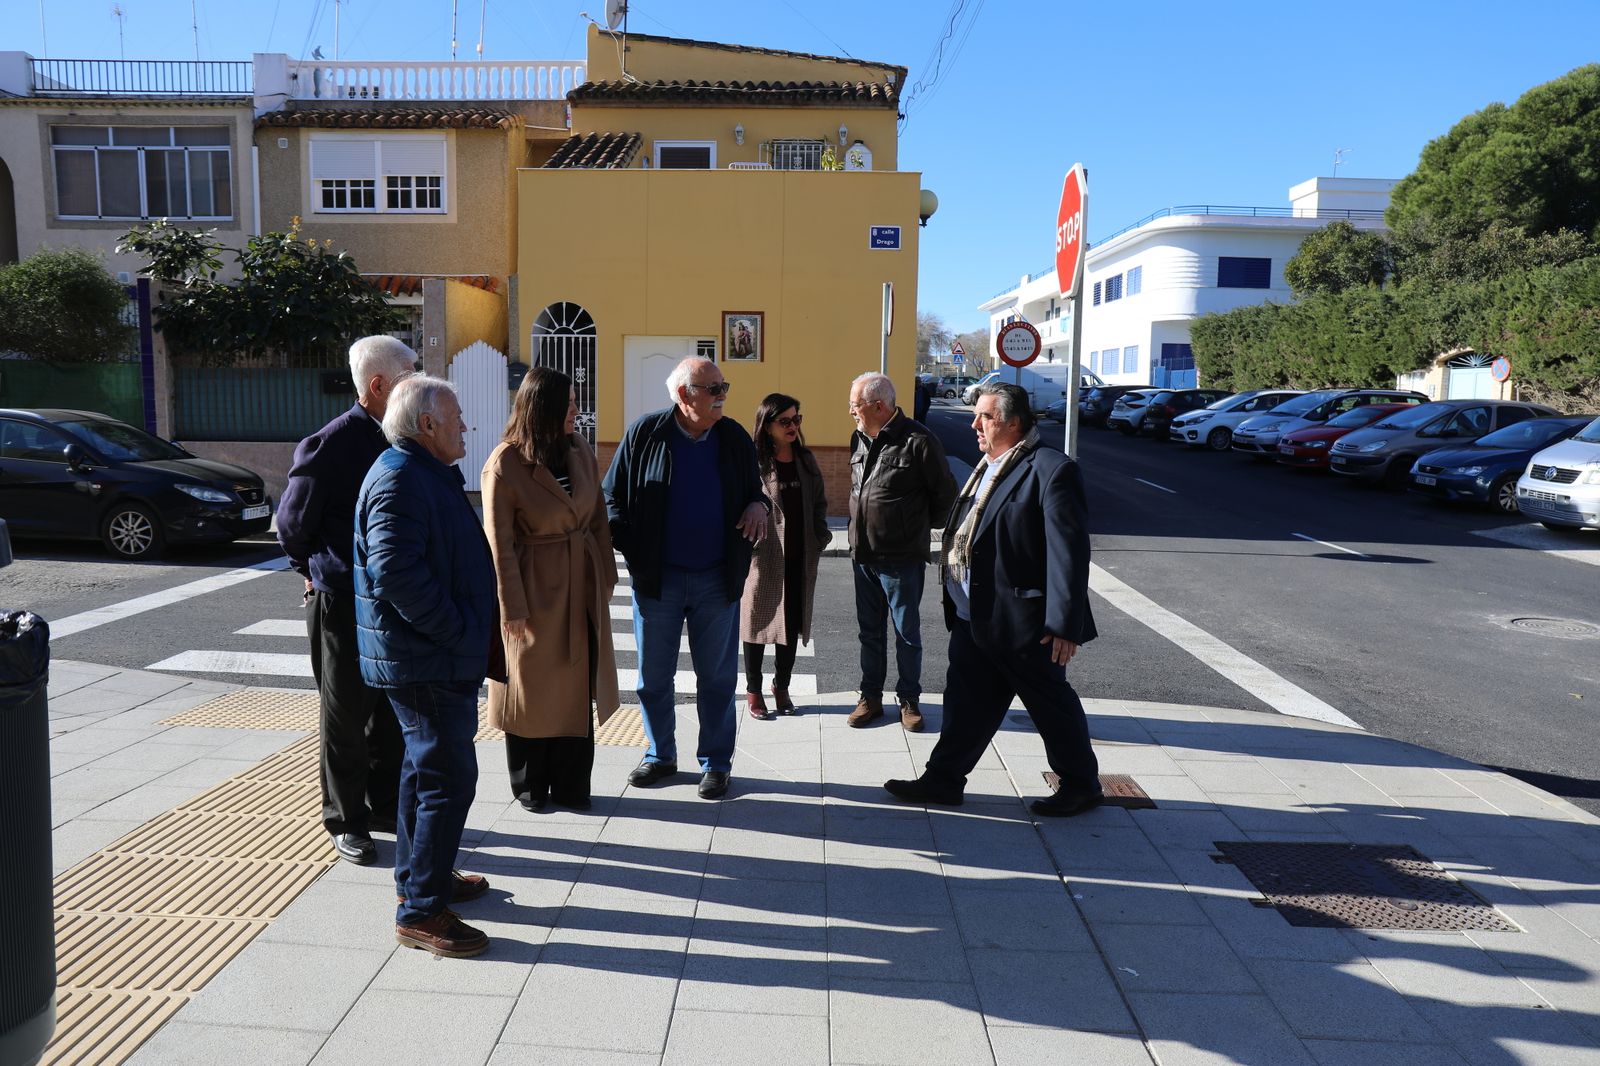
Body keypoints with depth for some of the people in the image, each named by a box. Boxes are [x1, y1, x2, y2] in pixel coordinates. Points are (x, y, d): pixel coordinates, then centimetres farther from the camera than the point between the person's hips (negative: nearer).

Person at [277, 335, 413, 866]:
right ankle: (346, 822, 22)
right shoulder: (329, 446, -17)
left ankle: (384, 805, 32)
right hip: (342, 603, -6)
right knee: (345, 715, 7)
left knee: (391, 710, 16)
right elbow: (292, 526, -6)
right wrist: (322, 574, 6)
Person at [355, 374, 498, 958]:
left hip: (437, 657, 11)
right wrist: (455, 631, -23)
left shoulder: (428, 474, 15)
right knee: (448, 778, -7)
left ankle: (418, 875, 36)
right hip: (425, 662, -11)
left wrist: (469, 628, 17)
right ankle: (420, 910, 3)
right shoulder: (400, 480, -19)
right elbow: (395, 571, -29)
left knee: (425, 768, 21)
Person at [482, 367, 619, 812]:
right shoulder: (504, 465, -14)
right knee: (533, 687, 9)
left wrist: (606, 575, 7)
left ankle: (570, 784, 24)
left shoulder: (580, 451, 3)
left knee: (578, 685, 11)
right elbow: (499, 543, -12)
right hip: (536, 587, -5)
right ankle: (529, 786, 27)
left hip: (583, 585, 5)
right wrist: (511, 607, -12)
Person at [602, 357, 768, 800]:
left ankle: (716, 762, 22)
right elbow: (612, 495, 2)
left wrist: (758, 505, -8)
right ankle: (660, 755, 30)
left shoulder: (735, 438, 1)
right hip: (657, 579, 0)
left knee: (717, 676, 9)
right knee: (654, 675, 12)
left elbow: (753, 490, 15)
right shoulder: (643, 434, -5)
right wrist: (628, 548, -9)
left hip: (717, 580, 1)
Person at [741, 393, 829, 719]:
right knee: (759, 622, 8)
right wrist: (748, 546, -15)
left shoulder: (806, 460, 8)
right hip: (764, 558, -5)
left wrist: (819, 540, 5)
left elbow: (819, 503, 14)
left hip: (800, 559, 5)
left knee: (793, 624, 12)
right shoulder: (754, 462, -12)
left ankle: (782, 687, 29)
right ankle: (753, 690, 22)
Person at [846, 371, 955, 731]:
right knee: (870, 631, 15)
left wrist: (918, 525, 5)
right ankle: (871, 697, 26)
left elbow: (945, 493, -6)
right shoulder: (859, 439, 5)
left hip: (902, 558, -6)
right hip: (863, 555, 6)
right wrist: (860, 527, 13)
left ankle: (909, 700, 22)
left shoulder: (918, 441, -15)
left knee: (907, 633, 8)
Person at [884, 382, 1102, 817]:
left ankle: (1081, 785, 27)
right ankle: (943, 780, 26)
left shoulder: (1051, 470, -17)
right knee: (966, 702, 15)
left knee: (1053, 705, 9)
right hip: (975, 616, 8)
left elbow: (1069, 552, -20)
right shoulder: (988, 468, 11)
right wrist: (958, 603, 17)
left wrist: (1064, 624, -21)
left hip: (1022, 619, -8)